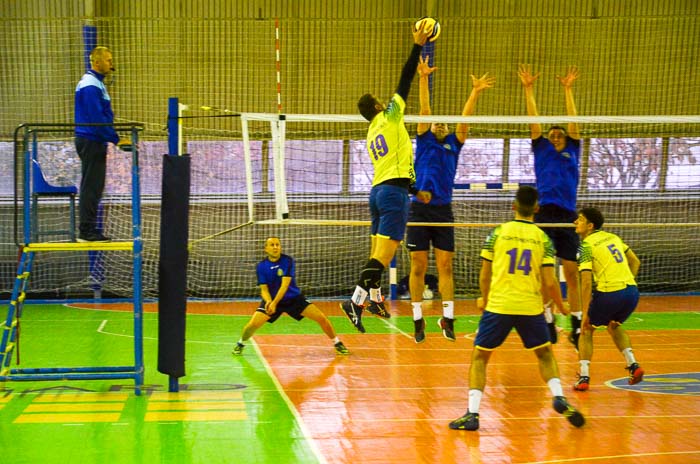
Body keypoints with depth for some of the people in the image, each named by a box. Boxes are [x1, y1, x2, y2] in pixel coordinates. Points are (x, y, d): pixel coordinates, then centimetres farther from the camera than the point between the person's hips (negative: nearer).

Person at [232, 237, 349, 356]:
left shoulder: (288, 261, -17)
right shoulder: (261, 266, -9)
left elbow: (285, 285, -24)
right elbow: (264, 289, -9)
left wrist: (275, 303, -35)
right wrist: (268, 301, -31)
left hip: (294, 298, -1)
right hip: (272, 300, 1)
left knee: (321, 318, -11)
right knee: (253, 324, -16)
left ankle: (337, 343, 11)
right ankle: (240, 343, 16)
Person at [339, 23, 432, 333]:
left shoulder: (371, 133, 20)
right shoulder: (388, 118, 0)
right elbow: (405, 81, -2)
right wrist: (418, 45, 2)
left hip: (378, 189, 9)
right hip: (394, 189, -9)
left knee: (378, 252, 15)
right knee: (384, 253, -13)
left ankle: (375, 299, 24)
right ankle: (356, 301, -22)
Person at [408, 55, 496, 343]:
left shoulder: (453, 145, 14)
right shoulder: (424, 142, 10)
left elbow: (465, 119, 6)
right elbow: (424, 110, 2)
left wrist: (475, 92, -1)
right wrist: (423, 78, -5)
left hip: (443, 210, 2)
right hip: (419, 210, -2)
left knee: (445, 266, 1)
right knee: (418, 267, 1)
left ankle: (447, 318, 3)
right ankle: (418, 320, 6)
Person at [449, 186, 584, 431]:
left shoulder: (497, 233, 0)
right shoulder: (543, 239, 1)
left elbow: (485, 275, 2)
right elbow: (549, 282, -3)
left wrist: (484, 299, 21)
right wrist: (560, 305, 15)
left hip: (498, 306, -1)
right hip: (531, 307, 1)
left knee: (479, 357, 10)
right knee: (545, 354, 23)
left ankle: (472, 413, 0)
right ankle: (559, 398, 5)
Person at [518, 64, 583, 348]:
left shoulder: (572, 152, 17)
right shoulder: (541, 149, 14)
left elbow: (573, 121, 13)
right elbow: (534, 121, 10)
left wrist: (568, 89, 12)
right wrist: (528, 89, 5)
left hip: (568, 217, 2)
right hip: (544, 214, -1)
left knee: (571, 272, 3)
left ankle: (576, 323, 7)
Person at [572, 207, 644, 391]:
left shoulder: (586, 245, -5)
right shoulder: (612, 237, 17)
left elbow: (586, 281, -13)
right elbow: (635, 261, 22)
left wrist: (585, 313, -10)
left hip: (608, 294, -6)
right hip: (632, 291, 6)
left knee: (586, 329, 16)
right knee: (614, 325, 33)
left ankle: (584, 377, 8)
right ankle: (633, 365, 18)